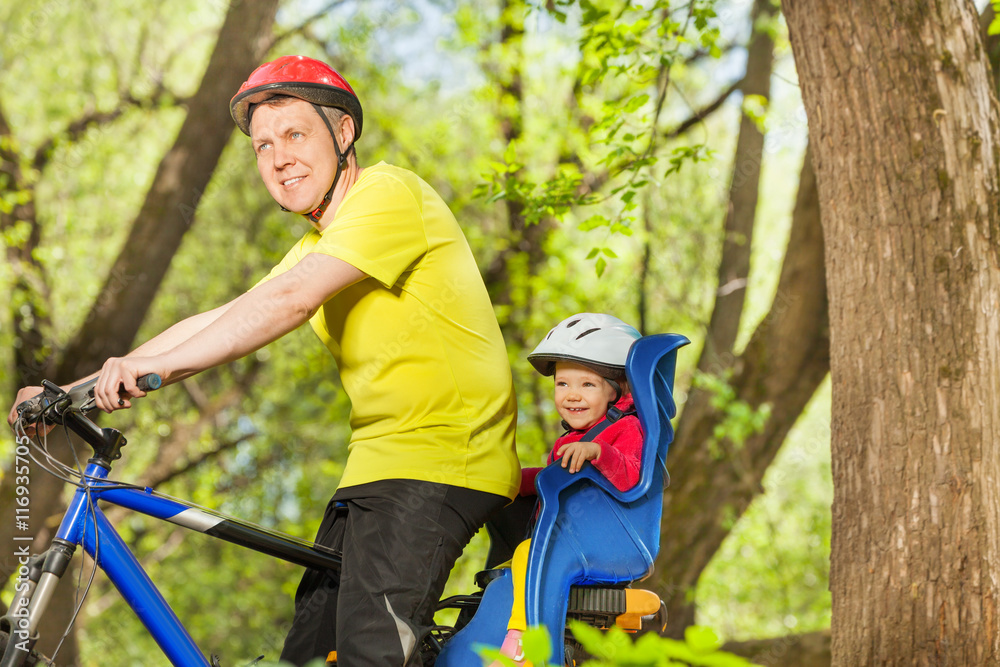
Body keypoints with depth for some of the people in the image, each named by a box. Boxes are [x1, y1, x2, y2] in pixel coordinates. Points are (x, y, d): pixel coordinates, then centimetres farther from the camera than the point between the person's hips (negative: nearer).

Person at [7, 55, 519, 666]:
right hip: (377, 466, 10)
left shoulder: (389, 193, -10)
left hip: (440, 461, -10)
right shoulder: (317, 248, 20)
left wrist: (158, 364, -30)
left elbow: (290, 300, -24)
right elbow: (216, 323, 13)